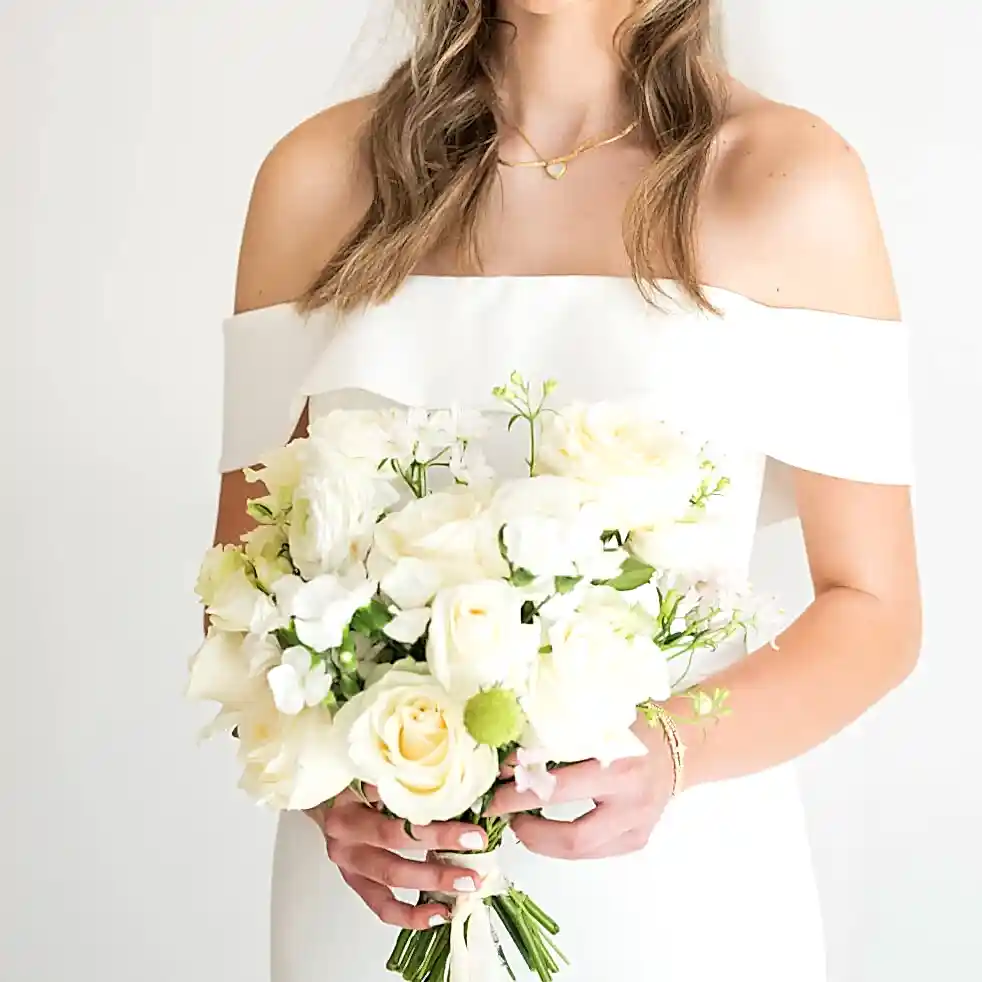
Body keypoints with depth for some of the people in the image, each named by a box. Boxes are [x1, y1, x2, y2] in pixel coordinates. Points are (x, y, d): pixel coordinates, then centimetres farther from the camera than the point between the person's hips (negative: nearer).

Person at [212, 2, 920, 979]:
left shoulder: (788, 180, -8)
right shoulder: (320, 176, -3)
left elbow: (874, 610, -5)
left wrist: (675, 754, -22)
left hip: (677, 880, -1)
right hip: (375, 886, 2)